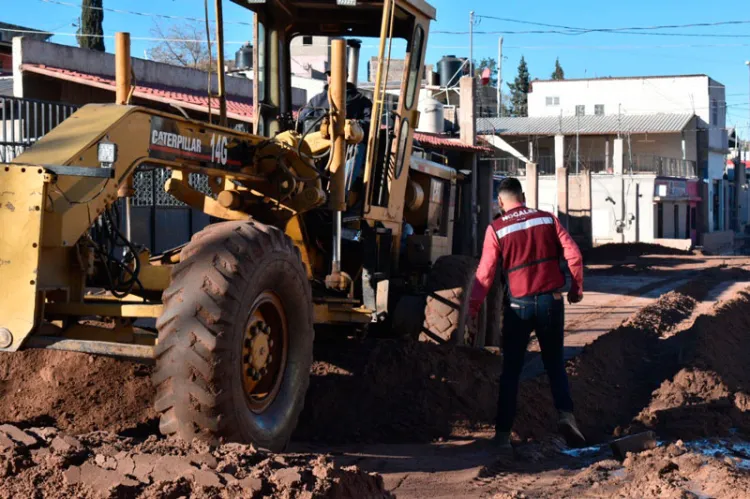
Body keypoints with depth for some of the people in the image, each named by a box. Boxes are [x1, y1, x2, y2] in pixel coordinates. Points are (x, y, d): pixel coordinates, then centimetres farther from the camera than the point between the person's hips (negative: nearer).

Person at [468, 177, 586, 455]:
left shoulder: (496, 229, -4)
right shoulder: (547, 219, 3)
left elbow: (486, 273, -7)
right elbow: (573, 255, -1)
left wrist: (473, 308, -1)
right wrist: (577, 289, 13)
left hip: (519, 305, -2)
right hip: (551, 300, 2)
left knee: (511, 370, 8)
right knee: (555, 363, 16)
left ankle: (503, 433, 6)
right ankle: (565, 414, -4)